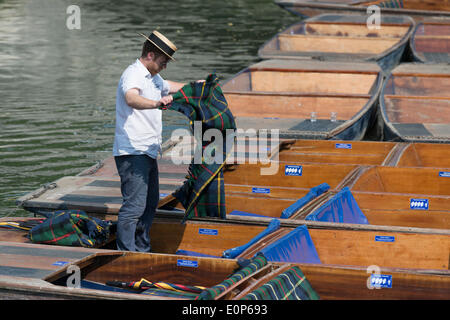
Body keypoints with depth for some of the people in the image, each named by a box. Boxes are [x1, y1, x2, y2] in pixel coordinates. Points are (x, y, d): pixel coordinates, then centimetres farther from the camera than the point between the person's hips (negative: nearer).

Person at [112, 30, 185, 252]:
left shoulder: (153, 78, 18)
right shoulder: (133, 74, -14)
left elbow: (170, 87, 43)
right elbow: (131, 99, -38)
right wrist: (157, 103, -54)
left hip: (148, 151, 11)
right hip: (132, 152, -11)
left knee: (150, 203, 18)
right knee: (135, 205, -15)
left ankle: (142, 250, 30)